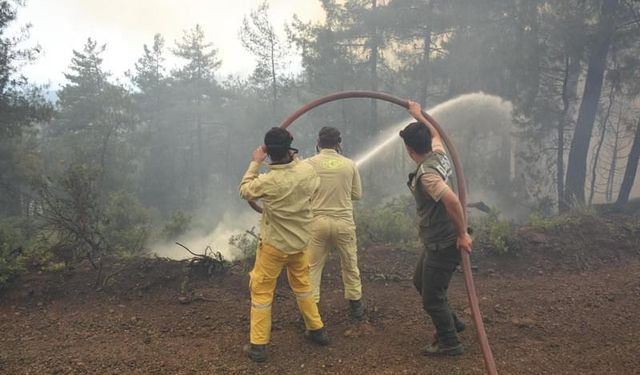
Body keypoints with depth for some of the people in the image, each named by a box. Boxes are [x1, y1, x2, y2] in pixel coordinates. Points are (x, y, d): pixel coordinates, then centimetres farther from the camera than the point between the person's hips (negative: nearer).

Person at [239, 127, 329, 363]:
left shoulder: (267, 181, -25)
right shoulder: (307, 171, -13)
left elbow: (245, 191, -4)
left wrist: (255, 163, 1)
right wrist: (295, 159, 12)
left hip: (274, 244, -5)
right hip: (300, 241, 5)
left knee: (261, 290, 8)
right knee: (302, 284, 24)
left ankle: (258, 345, 13)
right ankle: (317, 330, 35)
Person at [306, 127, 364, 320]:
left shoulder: (309, 163, -6)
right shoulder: (349, 164, -1)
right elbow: (357, 194, 6)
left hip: (317, 221, -1)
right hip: (344, 221, 1)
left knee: (312, 266, 10)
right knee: (350, 264, 17)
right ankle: (356, 305, 29)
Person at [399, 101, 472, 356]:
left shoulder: (426, 174, -26)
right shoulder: (438, 154, 1)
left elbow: (452, 200, -39)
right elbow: (436, 134, 25)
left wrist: (462, 234, -30)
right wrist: (418, 115, 34)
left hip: (443, 244, -10)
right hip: (439, 240, 10)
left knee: (432, 296, 5)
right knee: (420, 281, 26)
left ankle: (449, 344, 23)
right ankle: (452, 323, 38)